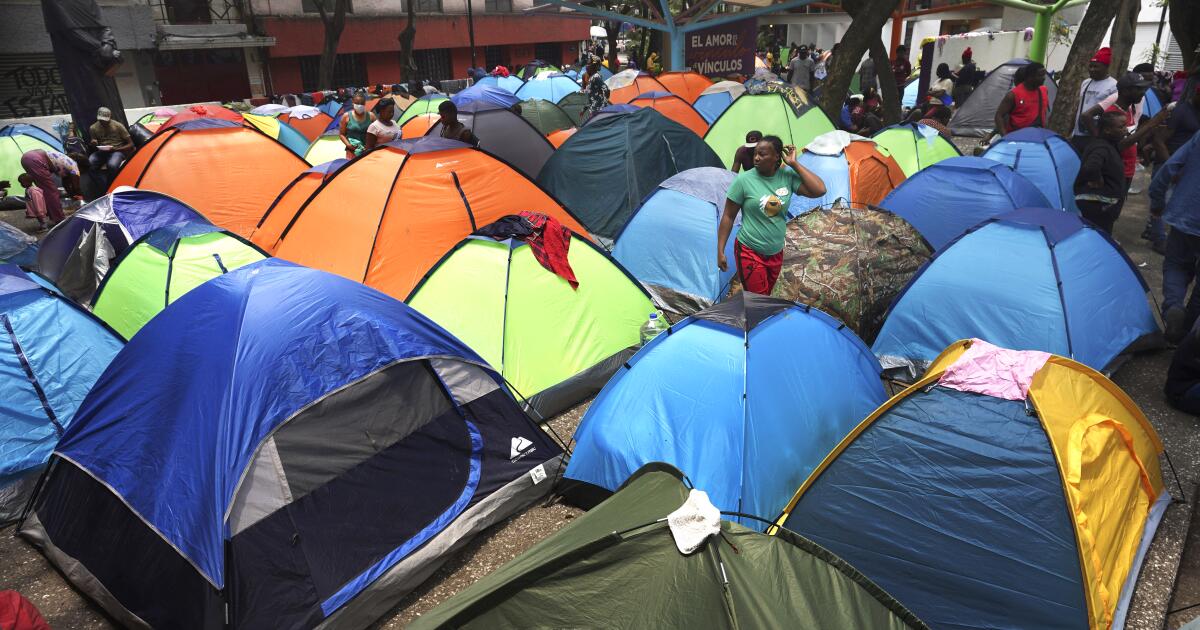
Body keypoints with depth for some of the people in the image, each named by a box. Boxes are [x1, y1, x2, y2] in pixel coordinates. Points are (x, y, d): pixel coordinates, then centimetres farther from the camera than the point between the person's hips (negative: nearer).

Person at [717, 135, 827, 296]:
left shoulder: (788, 176, -4)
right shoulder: (744, 180, -14)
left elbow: (819, 190, -14)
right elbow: (728, 217, -9)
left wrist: (794, 164, -12)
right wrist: (720, 251, -10)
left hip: (776, 253, 5)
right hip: (749, 252, -4)